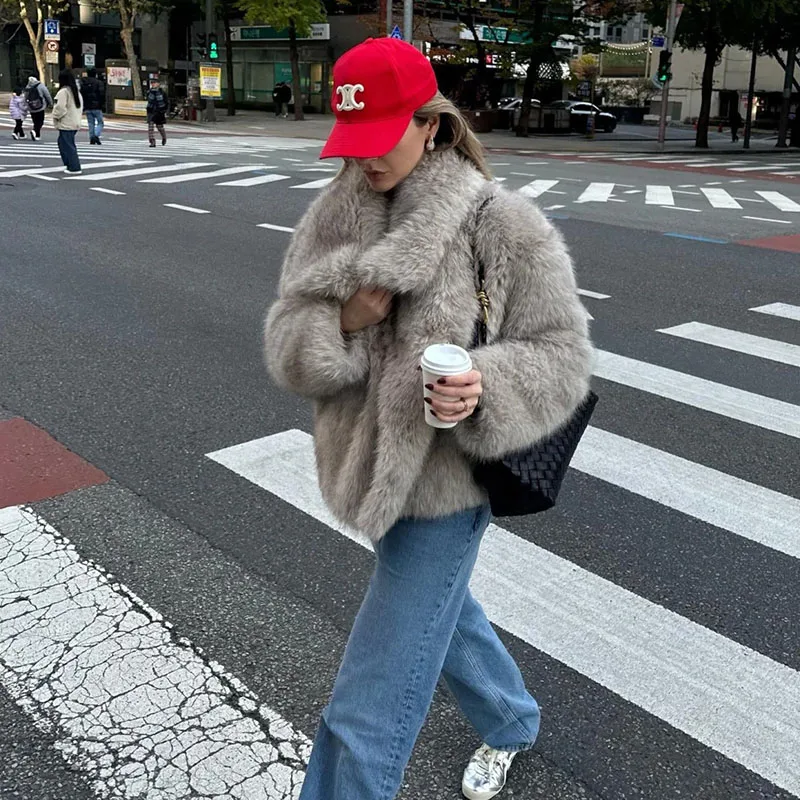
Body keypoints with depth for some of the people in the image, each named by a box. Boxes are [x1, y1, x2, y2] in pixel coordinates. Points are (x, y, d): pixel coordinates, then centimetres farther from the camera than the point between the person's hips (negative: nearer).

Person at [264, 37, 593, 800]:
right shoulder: (334, 217, -2)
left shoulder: (501, 225, -16)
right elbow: (286, 340, 0)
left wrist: (486, 389, -32)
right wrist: (341, 321, -22)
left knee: (364, 716, -3)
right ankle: (511, 722, 61)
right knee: (441, 612, 31)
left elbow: (559, 352, -12)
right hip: (373, 466, 7)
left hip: (447, 479, -7)